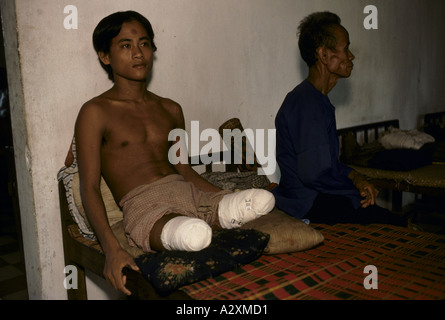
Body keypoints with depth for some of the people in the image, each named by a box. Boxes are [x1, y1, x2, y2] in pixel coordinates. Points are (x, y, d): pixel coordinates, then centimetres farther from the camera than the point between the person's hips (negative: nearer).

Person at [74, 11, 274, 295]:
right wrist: (111, 248, -19)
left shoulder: (171, 110, 21)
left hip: (189, 195, 7)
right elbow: (89, 187, -4)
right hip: (144, 208, -6)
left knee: (265, 200, -22)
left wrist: (229, 199, 10)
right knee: (195, 235, -42)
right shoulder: (96, 112, 4)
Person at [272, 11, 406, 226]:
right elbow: (315, 174, -26)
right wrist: (356, 182, -10)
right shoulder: (306, 103, -21)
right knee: (397, 228, -11)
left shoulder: (317, 99, 12)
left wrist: (354, 176, 0)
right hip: (310, 204, -10)